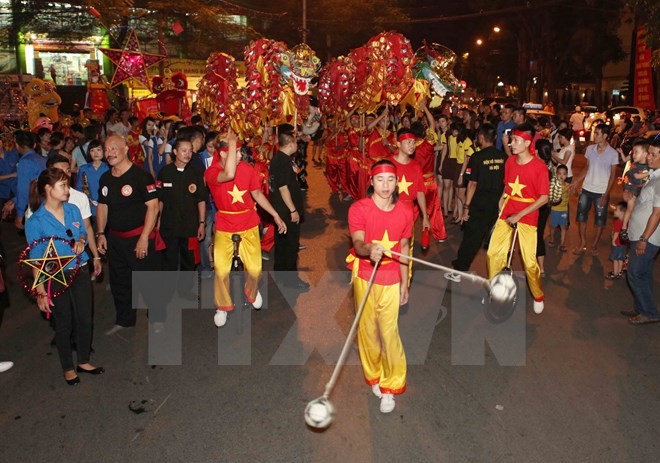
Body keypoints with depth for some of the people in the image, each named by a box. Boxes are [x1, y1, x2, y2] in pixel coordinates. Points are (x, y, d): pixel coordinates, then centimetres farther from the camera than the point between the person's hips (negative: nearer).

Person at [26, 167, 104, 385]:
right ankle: (68, 368, 32)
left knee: (85, 320, 14)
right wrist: (41, 292, -14)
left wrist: (81, 241, -9)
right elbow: (36, 260, -12)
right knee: (64, 324, 12)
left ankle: (84, 361, 35)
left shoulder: (73, 210, -1)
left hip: (80, 273, 4)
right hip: (56, 279, -4)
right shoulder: (35, 221, -15)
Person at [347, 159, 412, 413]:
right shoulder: (358, 209, -11)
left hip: (391, 280, 1)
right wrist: (368, 249, -47)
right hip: (364, 277, -1)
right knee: (367, 329, 10)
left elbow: (404, 247, 8)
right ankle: (373, 376, 32)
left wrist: (405, 282, 10)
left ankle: (390, 387, 14)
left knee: (389, 331, -3)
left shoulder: (405, 211, -1)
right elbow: (357, 243, -23)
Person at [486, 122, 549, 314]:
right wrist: (502, 199, 2)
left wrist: (519, 214, -17)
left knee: (529, 260, -1)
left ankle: (538, 296, 24)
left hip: (527, 216, -5)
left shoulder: (539, 166, -15)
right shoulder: (510, 161, 1)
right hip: (507, 213, 5)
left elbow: (543, 198, -14)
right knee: (493, 253, 3)